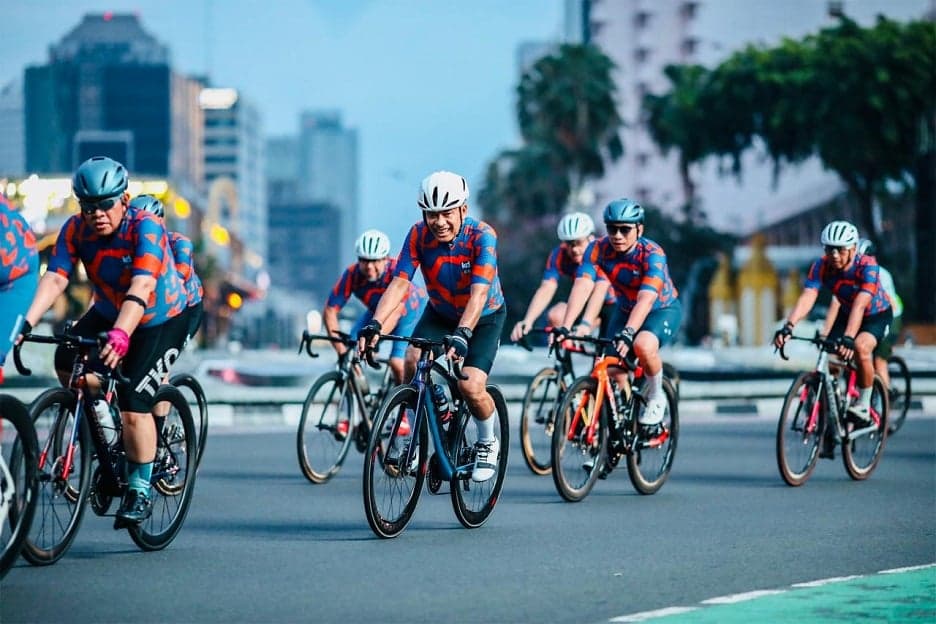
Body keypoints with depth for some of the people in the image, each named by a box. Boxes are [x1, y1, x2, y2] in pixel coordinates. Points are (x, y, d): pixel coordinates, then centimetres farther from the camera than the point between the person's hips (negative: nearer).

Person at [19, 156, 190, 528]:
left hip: (162, 320, -5)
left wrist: (119, 335, -57)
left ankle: (140, 491, -2)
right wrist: (26, 323, -43)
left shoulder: (145, 228, -29)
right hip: (108, 314, 5)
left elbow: (140, 288, -42)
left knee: (133, 405, -19)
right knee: (68, 362, -20)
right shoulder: (75, 230, -16)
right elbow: (54, 279, -27)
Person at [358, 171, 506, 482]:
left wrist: (461, 335, -54)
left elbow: (478, 293, -40)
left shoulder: (482, 236, -30)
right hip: (440, 313, 3)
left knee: (470, 386, -21)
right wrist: (375, 323, -42)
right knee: (413, 360, -25)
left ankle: (488, 444, 9)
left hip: (484, 318, -3)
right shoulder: (419, 235, -21)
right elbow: (399, 282, -27)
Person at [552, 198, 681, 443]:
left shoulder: (652, 255, -31)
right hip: (626, 310, 5)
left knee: (643, 345, -34)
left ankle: (656, 398, -9)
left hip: (663, 310, -4)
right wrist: (565, 327, -47)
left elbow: (646, 299, -44)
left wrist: (627, 333, -59)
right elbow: (582, 286, -33)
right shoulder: (598, 249, -21)